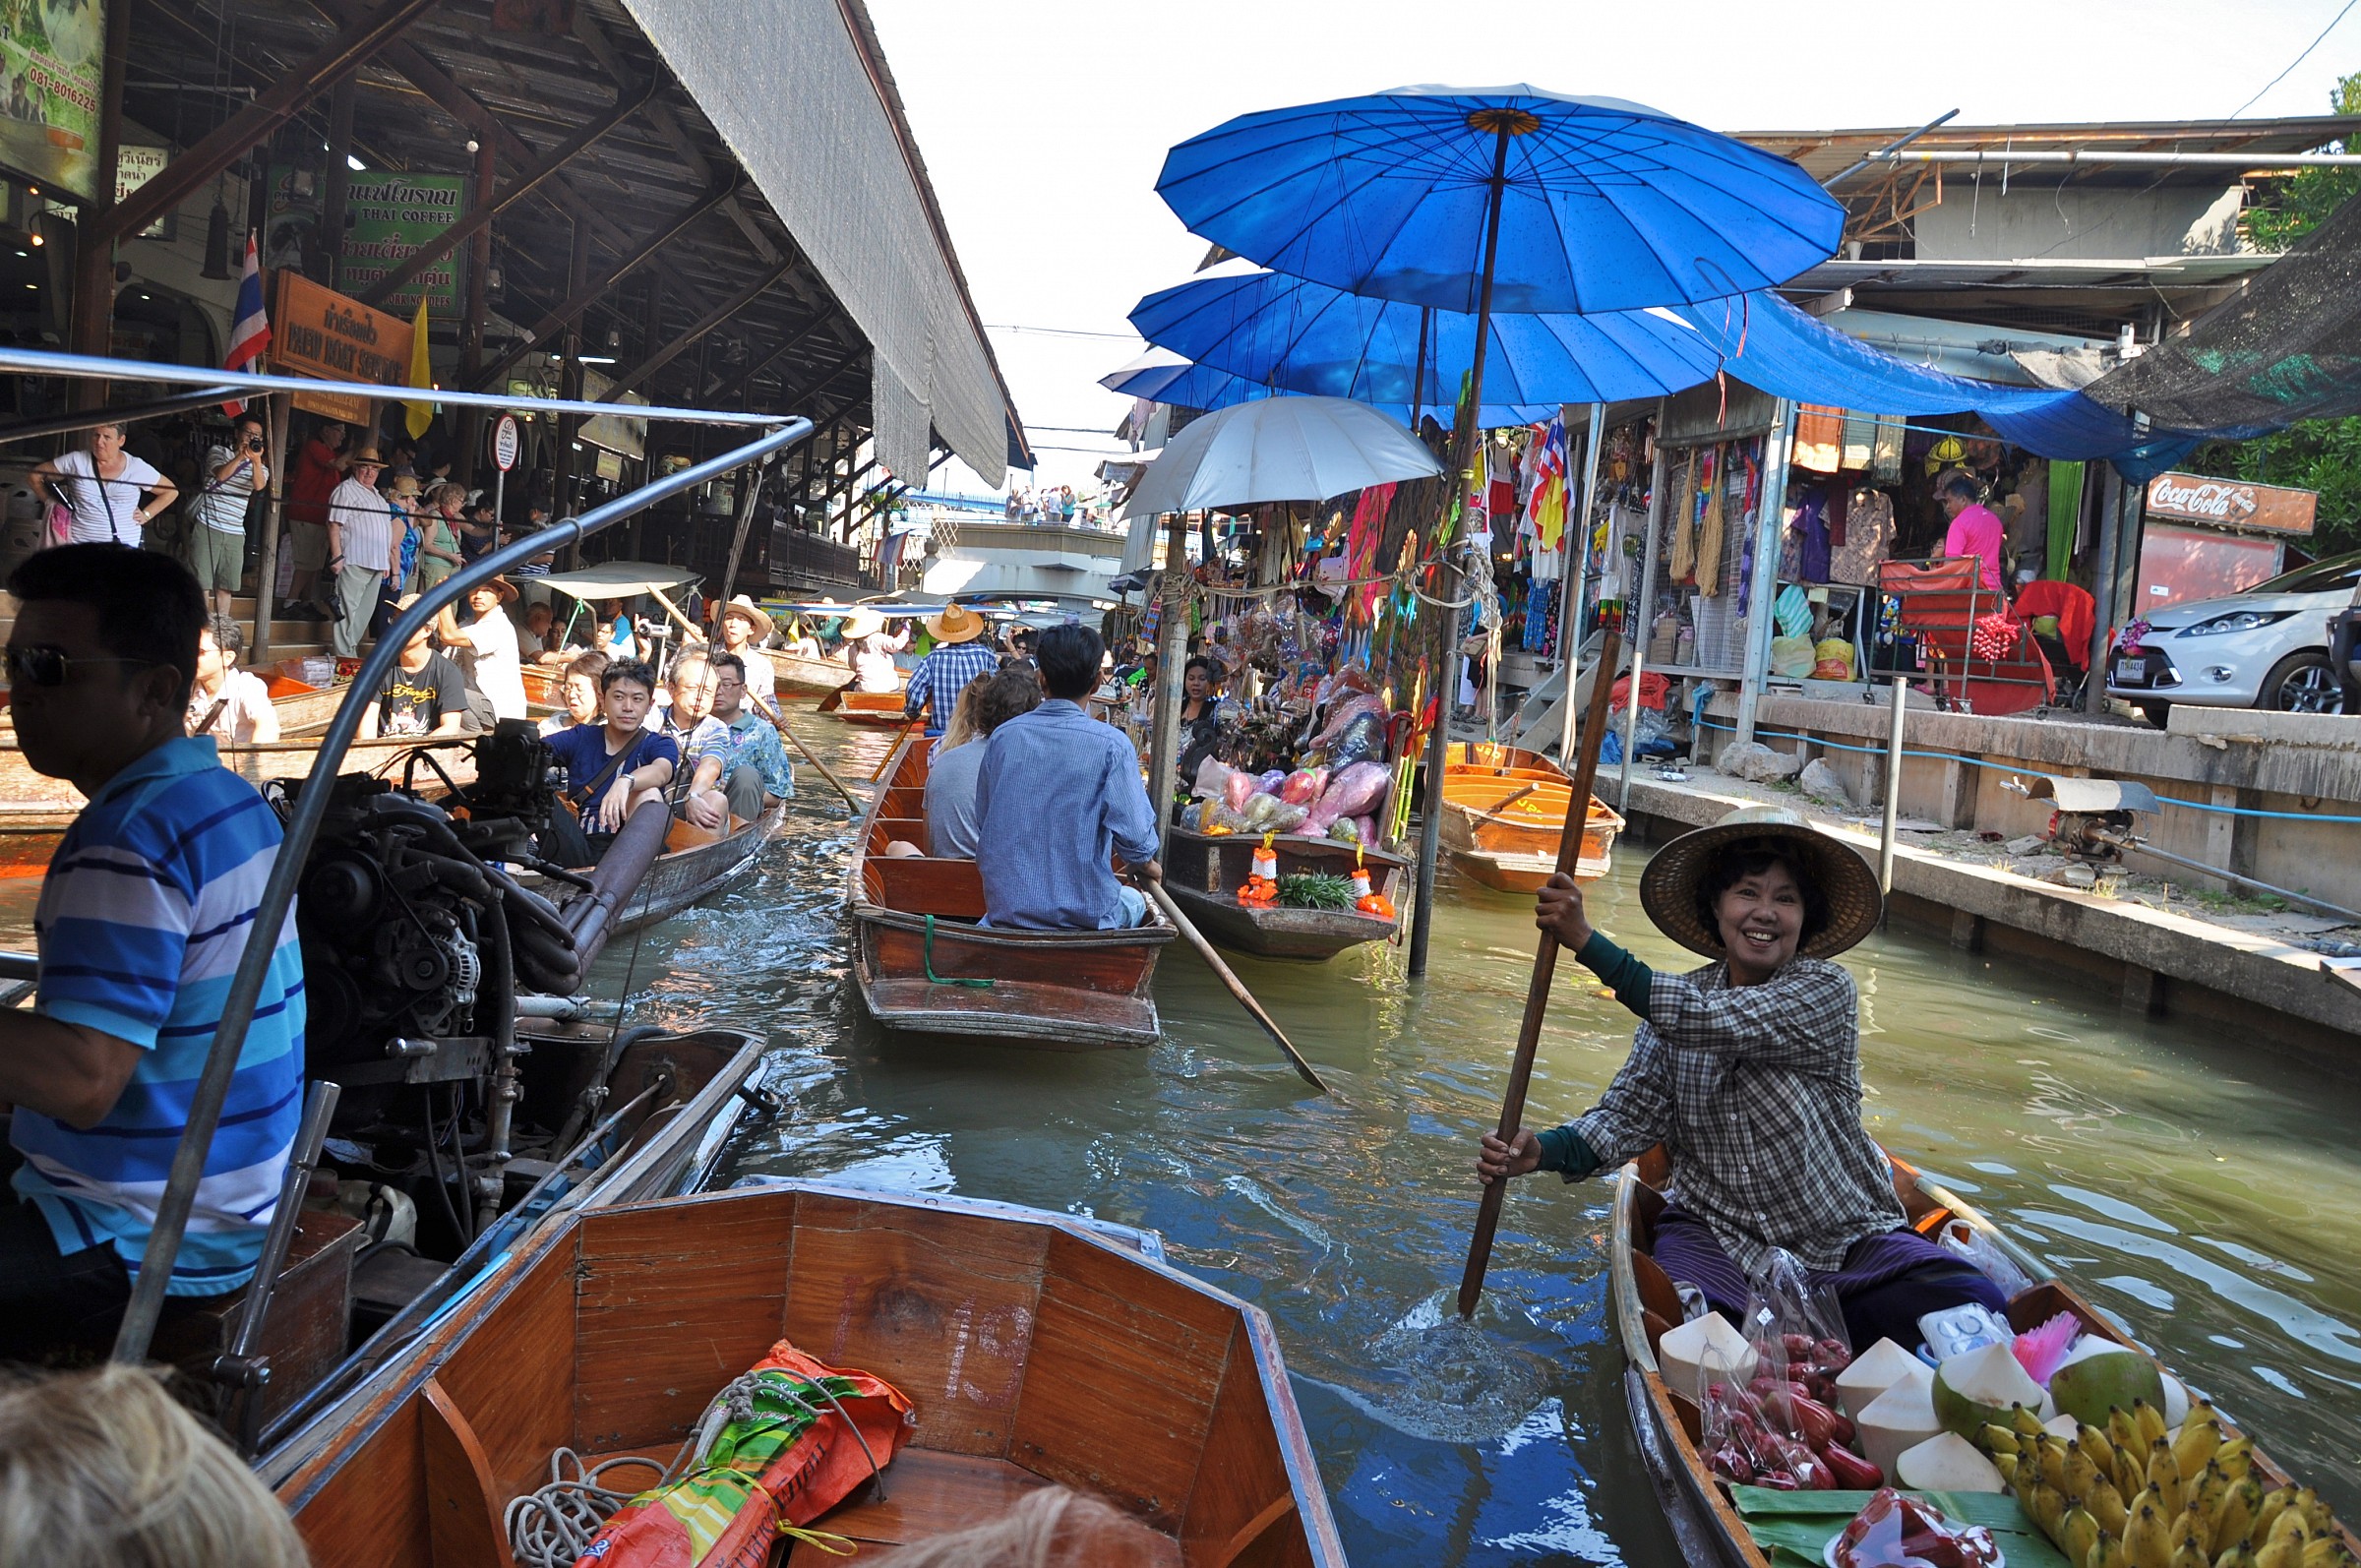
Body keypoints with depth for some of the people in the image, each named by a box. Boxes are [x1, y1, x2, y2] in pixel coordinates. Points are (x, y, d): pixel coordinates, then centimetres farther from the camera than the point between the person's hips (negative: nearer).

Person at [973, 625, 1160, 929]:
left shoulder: (1002, 737, -2)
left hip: (1005, 909, 3)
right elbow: (1135, 836, -15)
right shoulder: (1111, 745, -14)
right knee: (1137, 899, 29)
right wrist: (1147, 865, 7)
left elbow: (983, 823, 8)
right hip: (1082, 913, -3)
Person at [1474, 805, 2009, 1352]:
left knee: (1977, 1305, -24)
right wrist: (1544, 1151, -25)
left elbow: (1708, 1020, -24)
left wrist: (1587, 940, -27)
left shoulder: (1826, 990, -9)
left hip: (1849, 1241, -1)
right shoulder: (1677, 1001, 3)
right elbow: (1628, 1116, -4)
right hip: (1716, 1236, 1)